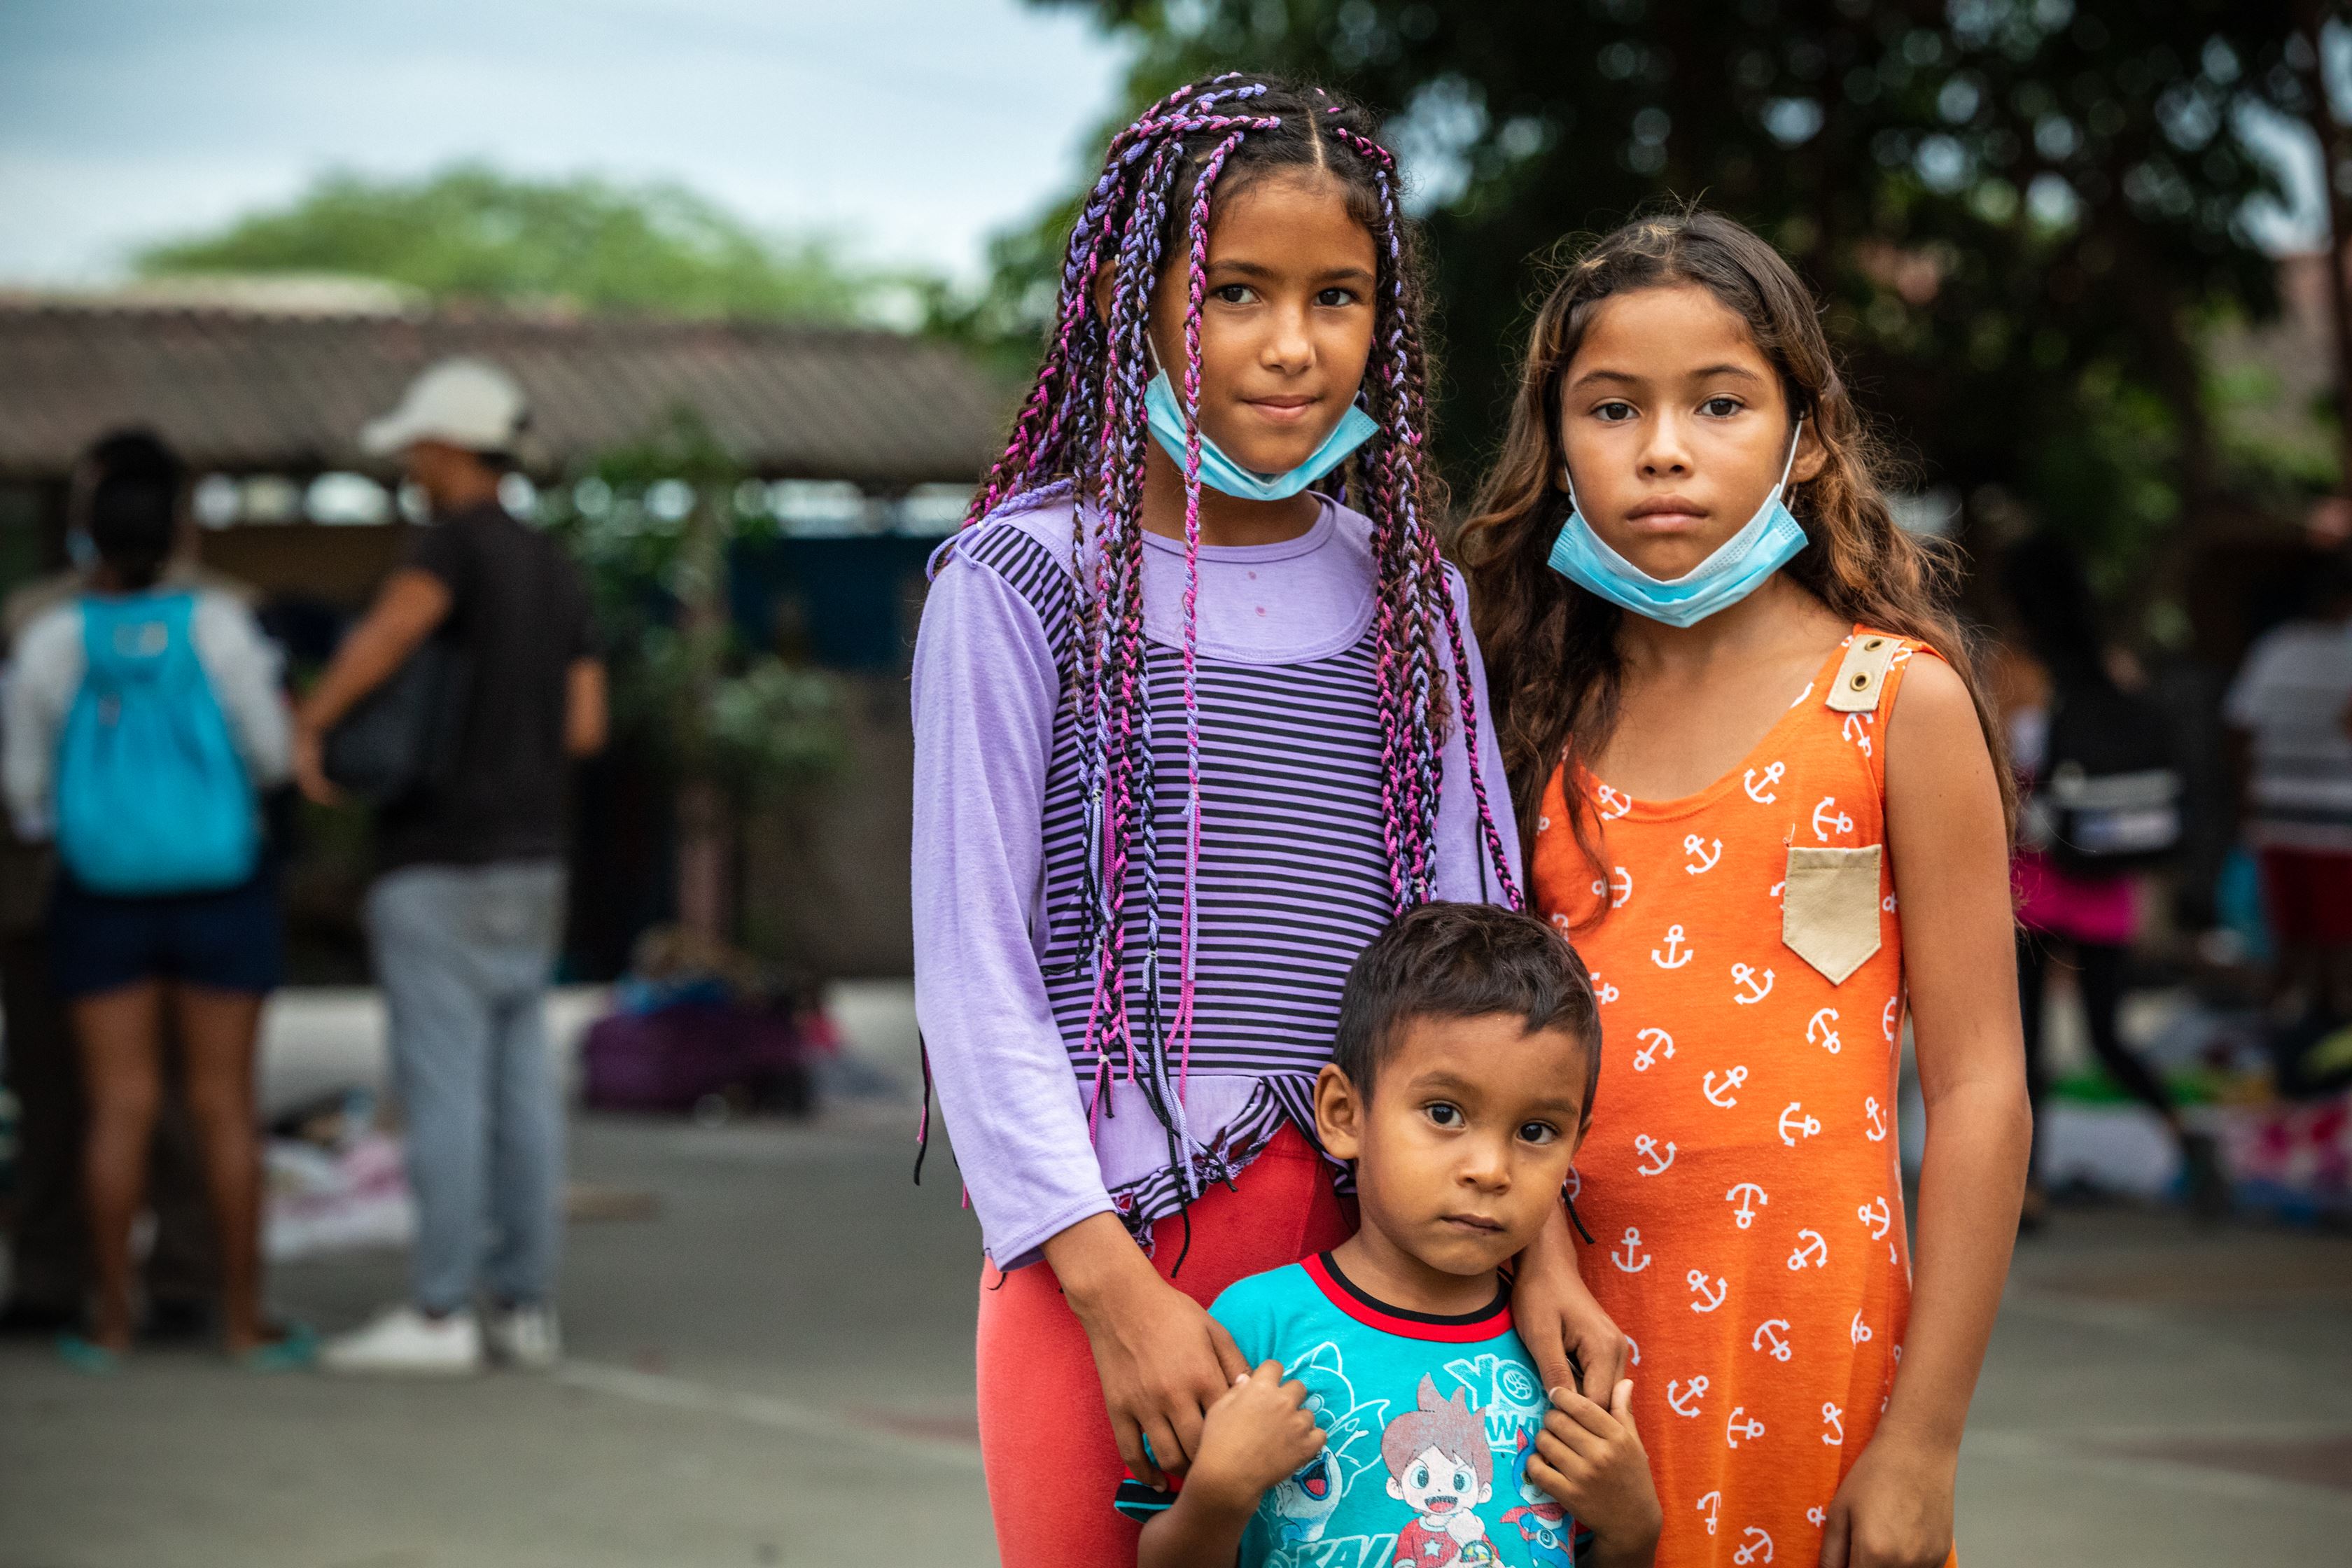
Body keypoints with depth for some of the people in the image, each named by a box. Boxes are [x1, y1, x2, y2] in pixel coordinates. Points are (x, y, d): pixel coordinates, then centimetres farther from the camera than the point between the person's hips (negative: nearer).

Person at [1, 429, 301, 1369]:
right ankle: (243, 1319, 5)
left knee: (119, 1107, 5)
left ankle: (111, 1320, 5)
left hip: (103, 896, 1)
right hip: (218, 893, -1)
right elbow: (270, 750, -4)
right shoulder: (216, 626, -11)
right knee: (225, 1105, 4)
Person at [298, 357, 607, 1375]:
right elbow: (583, 726, 10)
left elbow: (392, 624, -30)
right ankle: (526, 1303, 8)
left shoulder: (459, 540, -11)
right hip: (531, 861, 8)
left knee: (443, 1088, -6)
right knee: (520, 1088, 7)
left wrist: (310, 724, -20)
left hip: (441, 863, -8)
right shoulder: (557, 571, 13)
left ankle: (438, 1314, -5)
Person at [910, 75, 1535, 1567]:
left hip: (1384, 1246, 4)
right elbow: (976, 977, -4)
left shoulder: (1411, 599, 11)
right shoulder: (1028, 583, -2)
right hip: (1113, 1235, -3)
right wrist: (1114, 1283, -12)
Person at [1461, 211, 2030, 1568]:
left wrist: (1923, 1440, -10)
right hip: (1561, 1331, 3)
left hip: (1804, 1342, -3)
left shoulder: (1897, 702, -4)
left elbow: (1980, 1092, -6)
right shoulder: (1541, 714, 7)